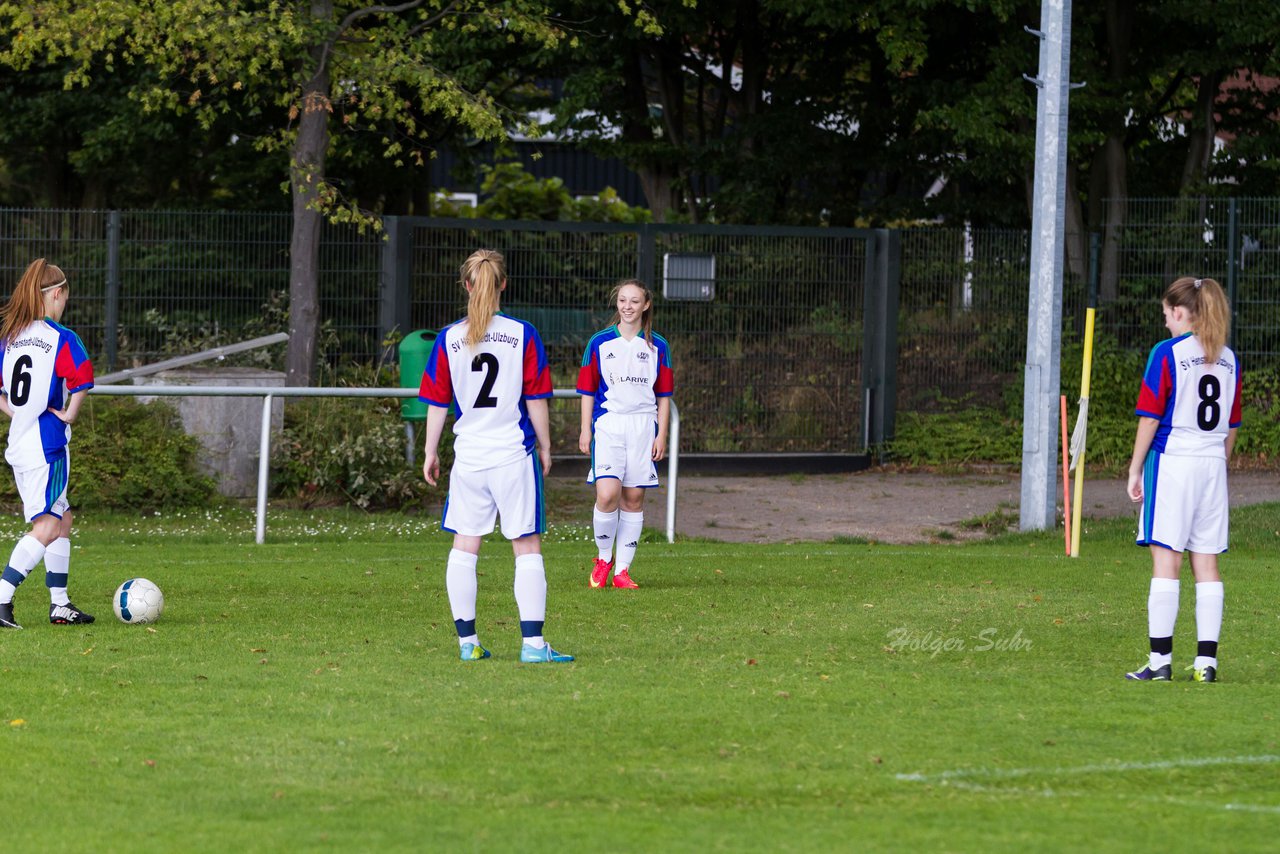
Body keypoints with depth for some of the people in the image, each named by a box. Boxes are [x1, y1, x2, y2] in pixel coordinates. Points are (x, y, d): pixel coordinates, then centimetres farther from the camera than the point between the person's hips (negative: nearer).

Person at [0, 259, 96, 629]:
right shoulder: (61, 338, -11)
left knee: (62, 519, 16)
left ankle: (60, 604, 17)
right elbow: (82, 379, -25)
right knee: (46, 526, -6)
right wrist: (70, 414, -11)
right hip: (47, 445, -8)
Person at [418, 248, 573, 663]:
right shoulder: (523, 335, -4)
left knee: (464, 547, 10)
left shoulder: (449, 339, 0)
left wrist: (430, 453, 15)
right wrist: (545, 447, 10)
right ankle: (533, 643, -5)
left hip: (468, 456, 2)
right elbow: (536, 400, -2)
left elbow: (437, 403, 5)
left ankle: (467, 641, 11)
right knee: (528, 547, 1)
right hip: (515, 455, -2)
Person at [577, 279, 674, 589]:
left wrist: (662, 434, 5)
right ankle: (603, 558, 7)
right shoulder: (600, 343, 6)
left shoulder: (657, 346, 9)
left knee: (634, 497, 1)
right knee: (607, 494, -16)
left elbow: (664, 395, 11)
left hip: (643, 427, 2)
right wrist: (585, 430, 3)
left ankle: (622, 570, 8)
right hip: (608, 424, -2)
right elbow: (588, 389, 8)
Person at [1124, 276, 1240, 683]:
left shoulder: (1167, 353, -6)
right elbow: (1232, 426, 15)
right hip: (1213, 466, 5)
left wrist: (1135, 470, 0)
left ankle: (1160, 660, -8)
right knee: (1207, 563, 7)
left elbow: (1150, 417, -7)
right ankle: (1206, 661, 5)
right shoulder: (1228, 359, 10)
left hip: (1172, 462, -5)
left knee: (1165, 560, -5)